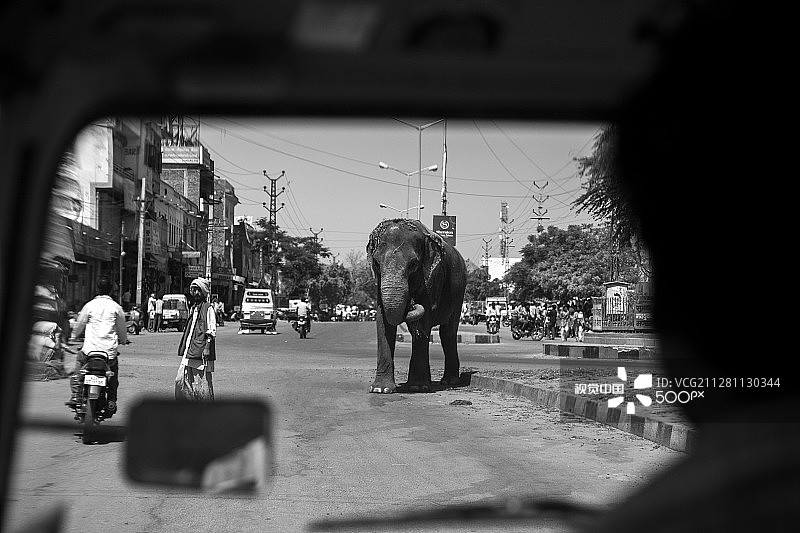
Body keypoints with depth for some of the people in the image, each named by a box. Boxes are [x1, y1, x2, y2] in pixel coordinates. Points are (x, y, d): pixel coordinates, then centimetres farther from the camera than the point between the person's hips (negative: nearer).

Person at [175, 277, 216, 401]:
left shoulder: (208, 308, -6)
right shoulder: (193, 308, 18)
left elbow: (212, 332, -12)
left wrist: (207, 349, -20)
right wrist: (183, 348, 21)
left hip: (201, 354, -8)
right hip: (188, 354, 8)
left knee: (202, 384, -3)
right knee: (180, 380, 2)